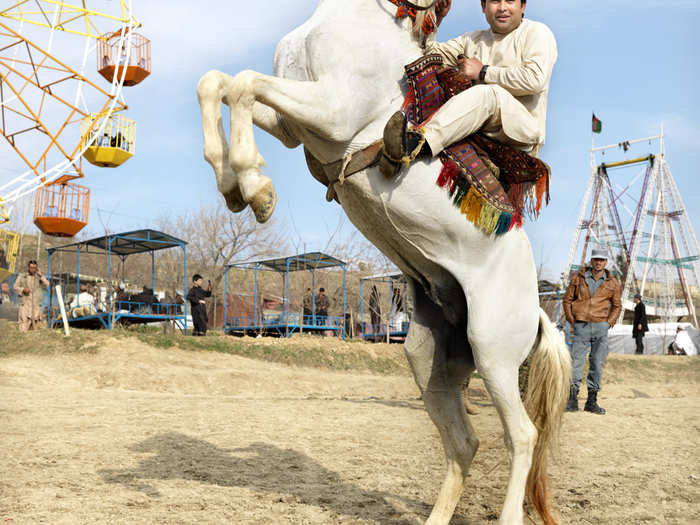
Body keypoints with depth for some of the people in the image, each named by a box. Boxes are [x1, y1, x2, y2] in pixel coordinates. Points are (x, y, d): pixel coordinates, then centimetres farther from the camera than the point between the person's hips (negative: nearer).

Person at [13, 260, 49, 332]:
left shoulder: (40, 277, 11)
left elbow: (46, 285, -3)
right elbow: (16, 287, 10)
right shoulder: (22, 277, 10)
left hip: (36, 304, 1)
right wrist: (23, 289, -9)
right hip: (25, 304, -1)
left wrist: (40, 275, -8)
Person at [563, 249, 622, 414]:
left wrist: (609, 323, 1)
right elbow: (567, 299, 9)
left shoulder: (612, 283, 7)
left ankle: (592, 401, 9)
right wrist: (572, 321, 1)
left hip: (601, 327, 1)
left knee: (597, 363, 2)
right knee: (576, 361, -6)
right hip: (581, 326, -1)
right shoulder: (578, 278, 5)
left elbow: (617, 306, 14)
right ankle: (572, 399, -2)